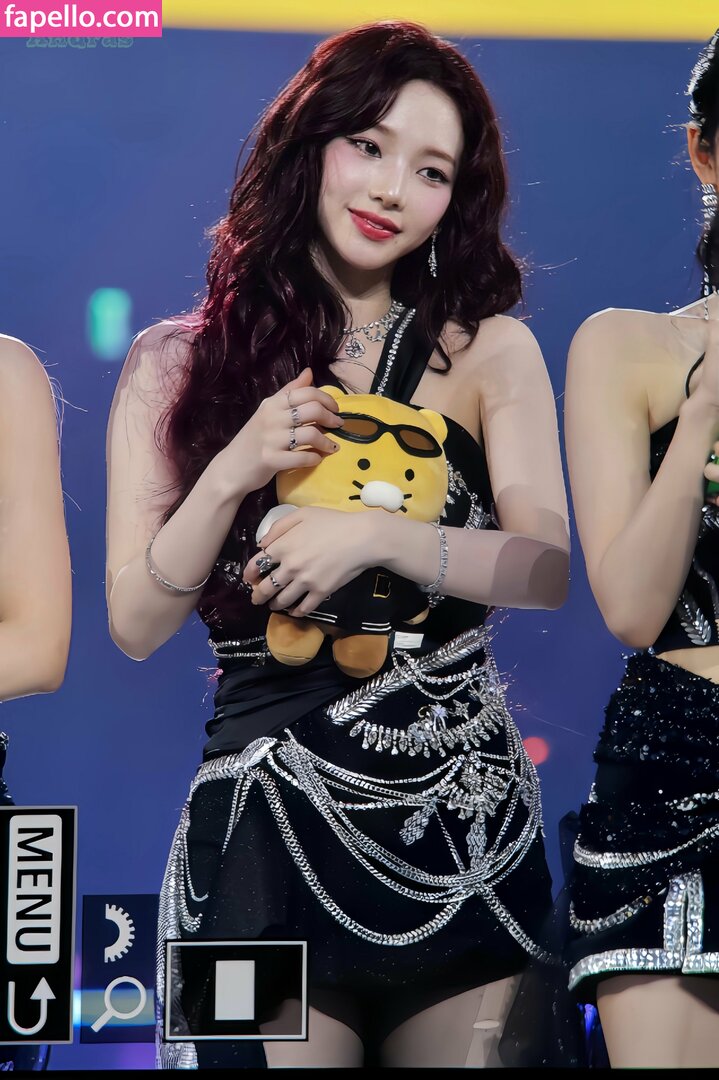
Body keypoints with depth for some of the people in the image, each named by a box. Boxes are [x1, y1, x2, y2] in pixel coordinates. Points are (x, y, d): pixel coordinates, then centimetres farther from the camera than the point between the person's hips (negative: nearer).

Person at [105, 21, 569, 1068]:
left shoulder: (489, 352, 6)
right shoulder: (177, 363, 6)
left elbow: (552, 568, -5)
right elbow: (135, 625, 1)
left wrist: (379, 536, -19)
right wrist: (235, 473, -13)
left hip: (462, 815, 1)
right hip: (267, 815, -1)